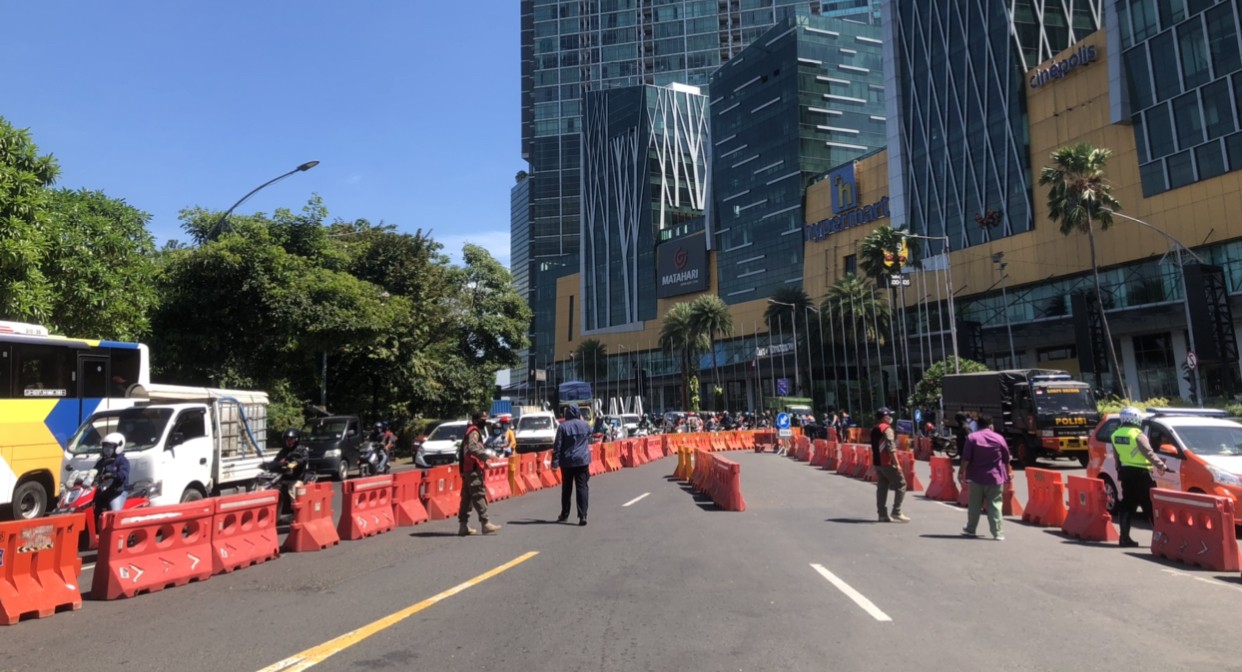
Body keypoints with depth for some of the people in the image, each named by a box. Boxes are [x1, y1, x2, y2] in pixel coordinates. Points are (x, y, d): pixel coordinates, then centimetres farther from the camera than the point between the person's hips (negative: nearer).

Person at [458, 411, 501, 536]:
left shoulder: (472, 431, 22)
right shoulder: (474, 432, -11)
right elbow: (472, 448, -27)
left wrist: (484, 460, 15)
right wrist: (487, 454, -30)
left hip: (468, 469, 10)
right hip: (473, 469, -10)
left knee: (467, 497, 10)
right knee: (479, 495, -11)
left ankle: (463, 526, 13)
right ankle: (485, 524, -13)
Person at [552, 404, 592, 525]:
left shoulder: (563, 426, -5)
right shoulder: (585, 425, 3)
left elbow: (557, 445, -8)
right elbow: (589, 441, 20)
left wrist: (555, 462, -7)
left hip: (567, 462, -1)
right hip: (582, 461, 1)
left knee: (566, 488, 13)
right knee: (582, 487, -2)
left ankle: (564, 515, 23)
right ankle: (582, 515, -12)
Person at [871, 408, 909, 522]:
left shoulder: (874, 430, 14)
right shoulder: (887, 429, -13)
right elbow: (891, 447, -20)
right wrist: (897, 463, -20)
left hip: (877, 462, 8)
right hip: (888, 463, -8)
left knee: (882, 487, 9)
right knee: (901, 485, 0)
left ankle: (883, 514, 9)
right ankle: (896, 513, -3)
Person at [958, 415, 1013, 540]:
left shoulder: (972, 437, -5)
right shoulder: (999, 438, 1)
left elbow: (966, 458, -9)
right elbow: (1006, 459, 9)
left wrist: (961, 472, 0)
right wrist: (1008, 473, 23)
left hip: (976, 477, 0)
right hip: (995, 477, 1)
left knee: (974, 505, 9)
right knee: (994, 505, 2)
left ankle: (970, 530, 19)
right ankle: (997, 533, 0)